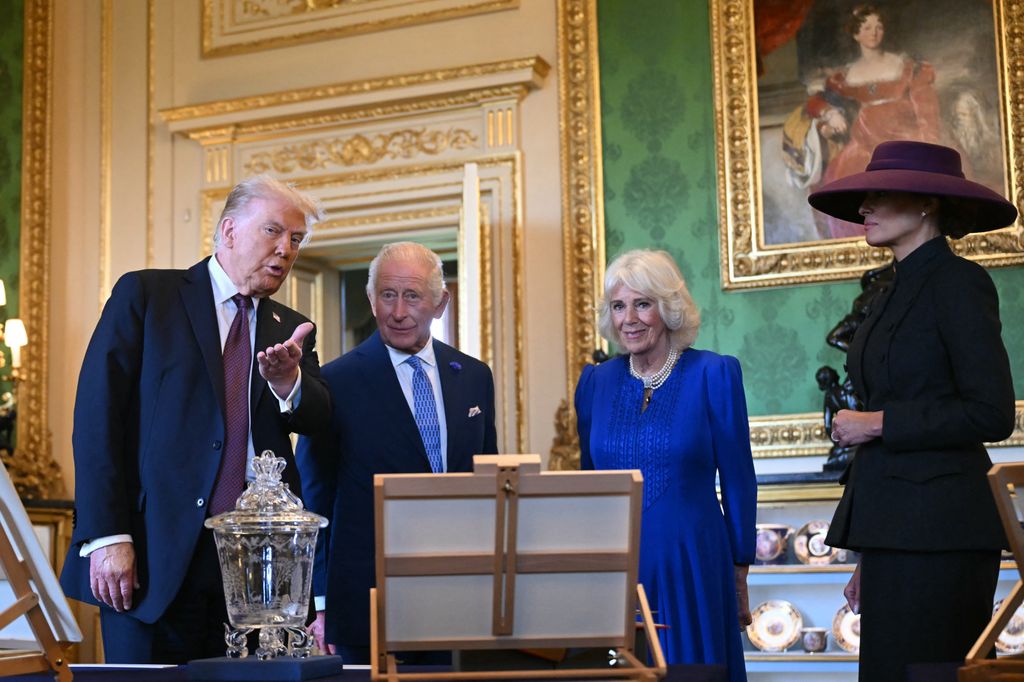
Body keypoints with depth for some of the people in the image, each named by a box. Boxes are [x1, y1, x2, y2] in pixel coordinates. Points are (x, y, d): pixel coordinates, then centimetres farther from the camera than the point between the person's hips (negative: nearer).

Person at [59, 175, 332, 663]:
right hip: (154, 558, -3)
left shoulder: (290, 330, 16)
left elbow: (315, 418, 1)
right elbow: (97, 415, -4)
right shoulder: (144, 294, 3)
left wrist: (286, 379, -22)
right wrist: (106, 537, -13)